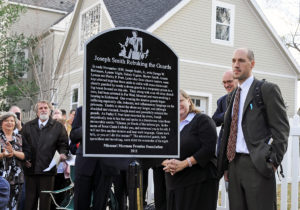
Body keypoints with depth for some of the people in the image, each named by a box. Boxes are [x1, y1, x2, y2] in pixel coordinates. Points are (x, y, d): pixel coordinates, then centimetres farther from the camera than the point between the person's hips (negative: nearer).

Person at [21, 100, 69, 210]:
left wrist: (63, 153, -14)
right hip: (30, 168, 2)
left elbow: (63, 144, 5)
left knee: (45, 199, 3)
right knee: (30, 199, 7)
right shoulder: (27, 126, 13)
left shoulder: (58, 126, 7)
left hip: (47, 169, -2)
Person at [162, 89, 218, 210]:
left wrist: (184, 164, -16)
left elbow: (209, 149, -12)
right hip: (174, 184, 5)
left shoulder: (202, 120, -1)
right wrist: (167, 164, -8)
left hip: (199, 182, -5)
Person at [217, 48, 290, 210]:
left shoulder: (267, 89, -2)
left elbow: (281, 128, -6)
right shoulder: (234, 95, 20)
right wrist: (226, 165, 15)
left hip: (257, 165, -6)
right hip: (235, 164, 7)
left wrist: (273, 162, -12)